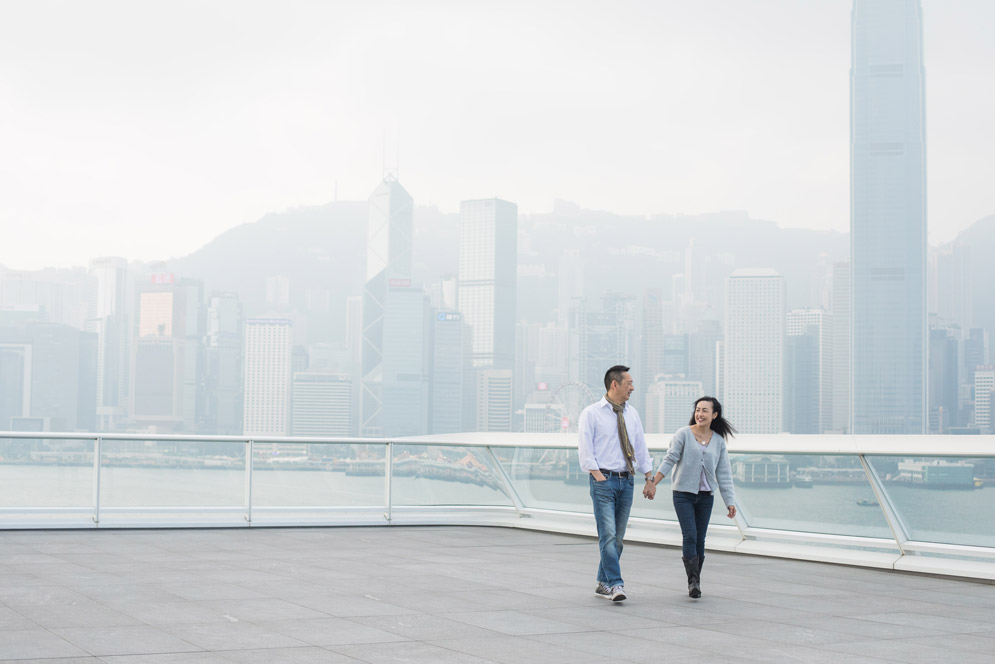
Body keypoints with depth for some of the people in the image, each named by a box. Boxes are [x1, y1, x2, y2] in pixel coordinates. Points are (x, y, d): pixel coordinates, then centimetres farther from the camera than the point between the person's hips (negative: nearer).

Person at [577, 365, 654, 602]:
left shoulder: (632, 414, 13)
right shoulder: (591, 413, -3)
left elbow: (641, 447, 16)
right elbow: (585, 448, -7)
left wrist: (649, 478, 11)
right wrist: (598, 476, -15)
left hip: (627, 480, 6)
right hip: (603, 480, -6)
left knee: (618, 537, 7)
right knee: (608, 535, -13)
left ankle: (603, 584, 17)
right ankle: (615, 585, -16)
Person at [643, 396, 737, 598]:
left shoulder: (719, 441, 7)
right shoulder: (684, 434, -3)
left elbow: (724, 473, 7)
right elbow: (669, 460, -6)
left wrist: (730, 502, 3)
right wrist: (653, 482, -16)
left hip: (705, 496, 3)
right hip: (683, 494, -3)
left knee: (700, 539, 6)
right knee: (689, 536, -12)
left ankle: (696, 580, 16)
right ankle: (692, 581, -12)